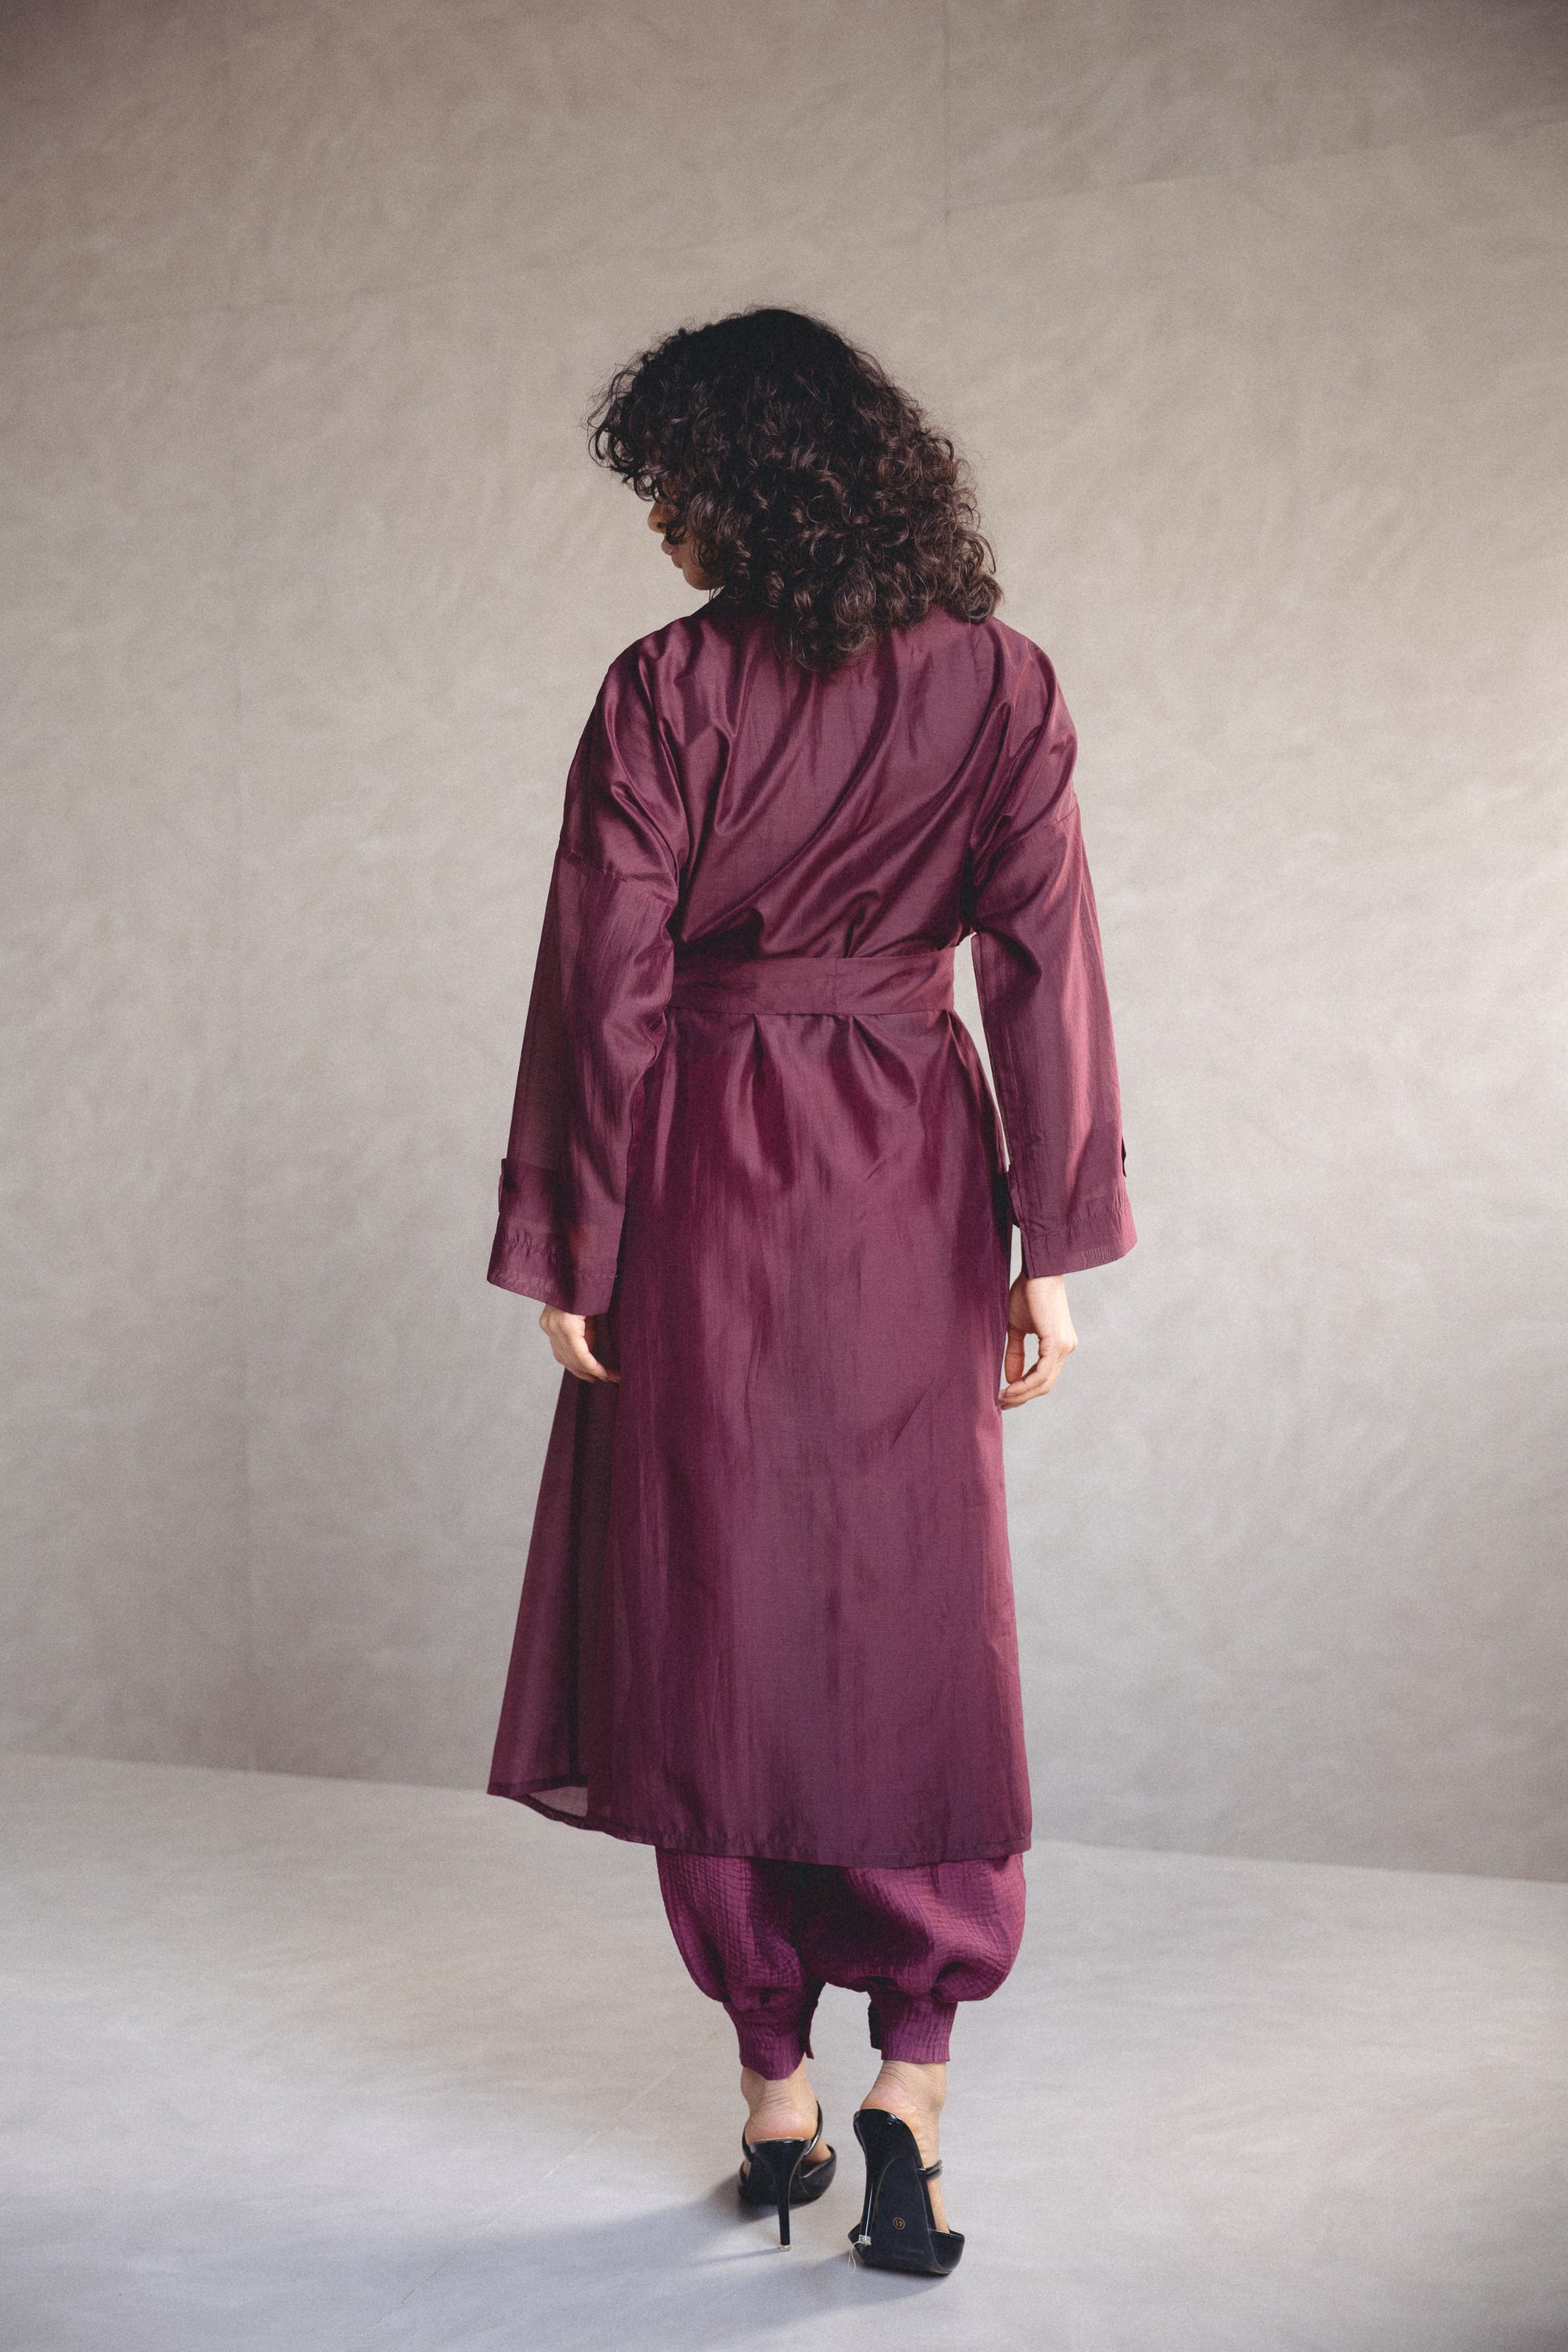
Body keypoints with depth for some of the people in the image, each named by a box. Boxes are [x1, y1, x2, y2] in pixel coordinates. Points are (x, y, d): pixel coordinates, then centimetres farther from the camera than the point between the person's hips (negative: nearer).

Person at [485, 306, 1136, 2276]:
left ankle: (776, 2097, 18)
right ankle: (910, 2076, 1)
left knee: (711, 1621, 9)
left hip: (708, 1186, -2)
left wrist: (567, 1252, 0)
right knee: (914, 1617, 9)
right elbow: (1044, 969, -1)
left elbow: (606, 990, -7)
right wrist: (1054, 1248, 2)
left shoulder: (664, 691, -6)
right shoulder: (999, 684, 2)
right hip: (911, 1187, 2)